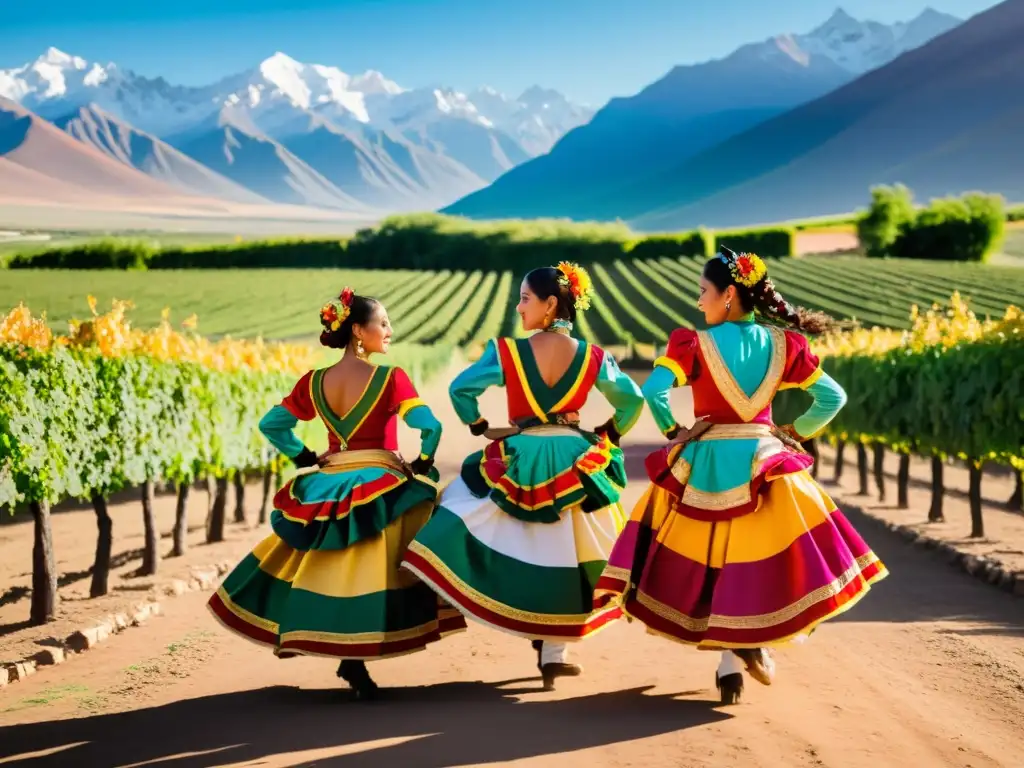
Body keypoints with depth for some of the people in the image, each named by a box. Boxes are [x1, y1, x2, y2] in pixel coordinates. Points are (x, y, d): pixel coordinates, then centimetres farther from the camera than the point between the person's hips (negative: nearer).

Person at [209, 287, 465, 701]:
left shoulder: (314, 383, 4)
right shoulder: (391, 379, -10)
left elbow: (270, 424, 9)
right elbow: (431, 427, -19)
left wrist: (305, 458, 13)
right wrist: (421, 464, -3)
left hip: (326, 491, 5)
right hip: (382, 491, -5)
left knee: (328, 573, 16)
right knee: (367, 575, 1)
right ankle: (354, 658, -5)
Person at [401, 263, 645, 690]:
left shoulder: (507, 351, -8)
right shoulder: (593, 357, -2)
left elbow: (461, 389, -10)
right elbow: (632, 400, 2)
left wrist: (480, 428, 4)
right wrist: (607, 436, 14)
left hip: (518, 461, -2)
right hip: (573, 464, 2)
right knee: (564, 558, 9)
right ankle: (554, 653, 12)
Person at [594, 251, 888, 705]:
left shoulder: (695, 345, -10)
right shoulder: (782, 345, 0)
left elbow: (652, 391, -23)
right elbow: (832, 398, 2)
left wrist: (673, 431, -7)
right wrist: (794, 434, 11)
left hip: (704, 465, -2)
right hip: (763, 465, 2)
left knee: (708, 560, 10)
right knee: (762, 555, 16)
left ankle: (730, 665, 7)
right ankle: (751, 644, 2)